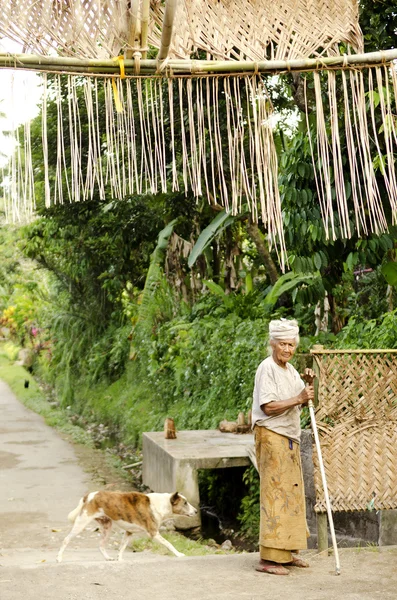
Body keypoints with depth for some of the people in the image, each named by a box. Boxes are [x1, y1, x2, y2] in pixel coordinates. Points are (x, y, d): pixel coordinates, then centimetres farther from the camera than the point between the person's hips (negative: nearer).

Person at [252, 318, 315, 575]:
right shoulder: (267, 368, -12)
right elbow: (268, 407, -20)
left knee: (292, 493, 12)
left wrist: (310, 384, 3)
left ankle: (286, 553, 20)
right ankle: (268, 558, -8)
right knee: (275, 494, -10)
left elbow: (304, 401, 20)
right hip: (272, 436, -9)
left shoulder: (291, 370, 15)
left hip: (290, 438, 9)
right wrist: (298, 398, -22)